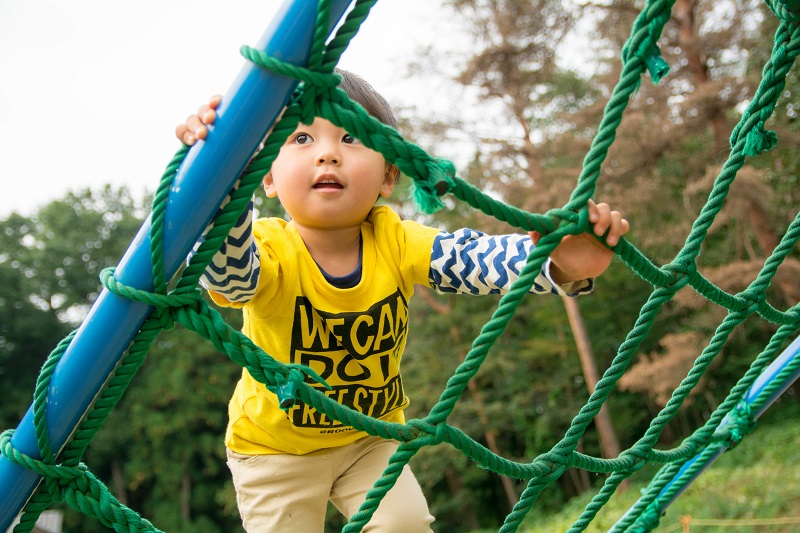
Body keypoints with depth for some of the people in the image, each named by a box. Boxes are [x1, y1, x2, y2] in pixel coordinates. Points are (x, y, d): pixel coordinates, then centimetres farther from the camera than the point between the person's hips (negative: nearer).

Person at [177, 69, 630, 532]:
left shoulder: (397, 243, -19)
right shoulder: (271, 251, -29)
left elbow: (476, 257, -32)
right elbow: (226, 269, -52)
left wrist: (562, 266, -51)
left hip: (368, 437, 2)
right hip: (274, 448, -2)